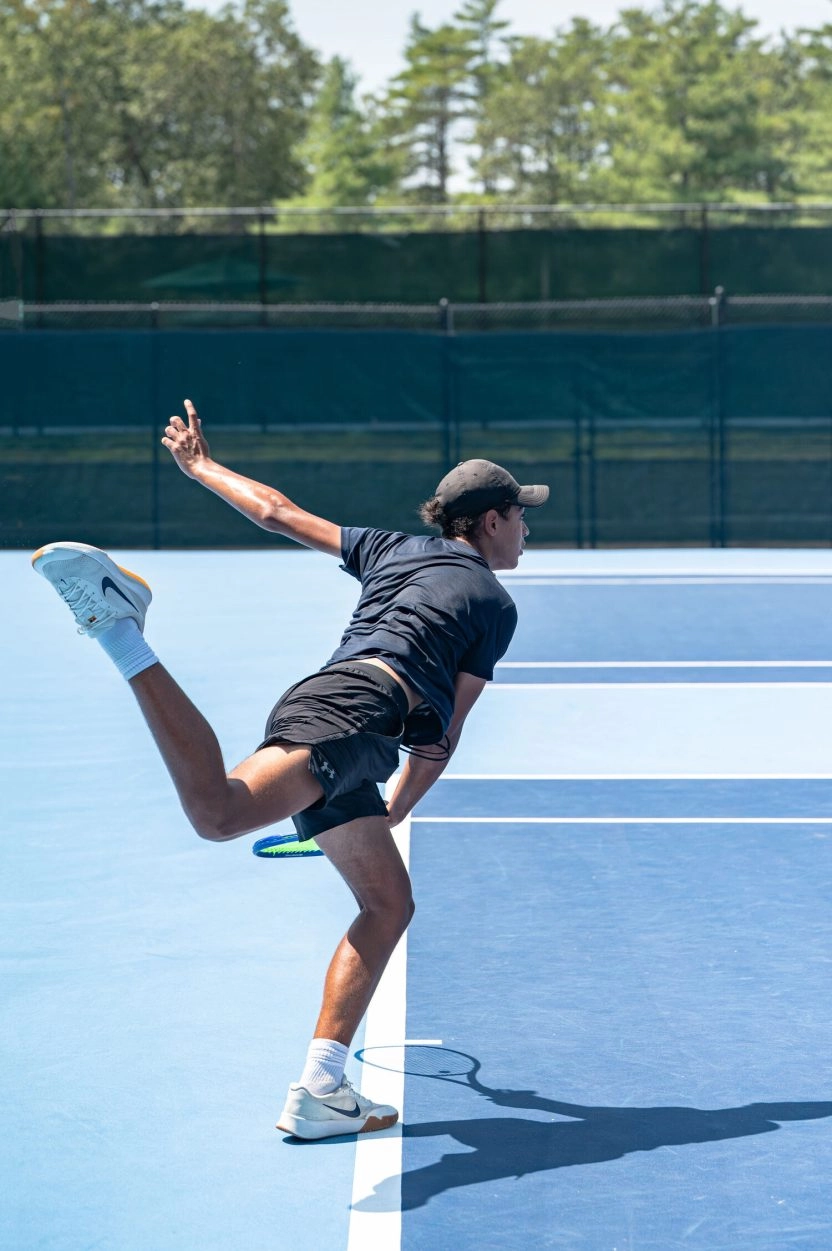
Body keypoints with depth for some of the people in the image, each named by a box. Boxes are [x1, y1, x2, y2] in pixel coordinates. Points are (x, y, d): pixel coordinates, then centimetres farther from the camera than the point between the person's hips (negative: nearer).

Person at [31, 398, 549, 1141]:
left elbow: (279, 513, 32)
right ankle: (118, 627, -34)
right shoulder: (496, 604, 15)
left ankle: (319, 1094, 8)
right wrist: (397, 811, 24)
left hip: (322, 703, 8)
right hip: (351, 714, -8)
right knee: (220, 812, -32)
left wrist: (201, 467, 48)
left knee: (389, 905, 13)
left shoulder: (394, 551, 31)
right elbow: (443, 736, 10)